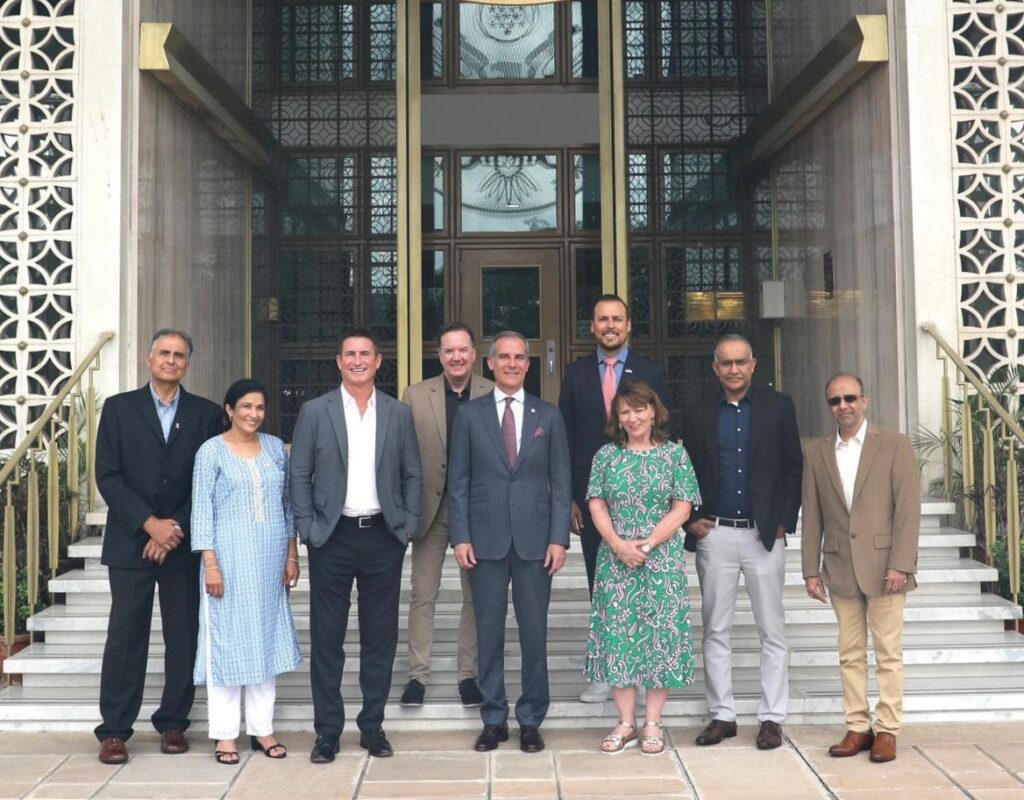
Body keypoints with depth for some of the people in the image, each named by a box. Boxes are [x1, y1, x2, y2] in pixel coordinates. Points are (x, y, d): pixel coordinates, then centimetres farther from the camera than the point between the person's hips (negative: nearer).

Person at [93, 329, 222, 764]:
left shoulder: (205, 414, 7)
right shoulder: (119, 408, 6)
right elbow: (107, 475, -2)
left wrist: (175, 530, -7)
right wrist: (150, 523, -11)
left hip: (184, 544, 1)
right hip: (130, 543, -1)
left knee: (184, 636, 5)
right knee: (125, 637, 1)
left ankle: (173, 723, 17)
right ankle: (114, 730, 10)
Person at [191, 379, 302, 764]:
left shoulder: (275, 447, 8)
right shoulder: (212, 451, -3)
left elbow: (288, 503, 12)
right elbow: (202, 509, -6)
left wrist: (292, 555, 7)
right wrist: (211, 564, -12)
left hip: (270, 559, 4)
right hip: (230, 558, -4)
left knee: (267, 639, 8)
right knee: (227, 641, 1)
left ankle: (262, 728, 18)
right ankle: (224, 734, 10)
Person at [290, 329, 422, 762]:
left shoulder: (398, 413, 7)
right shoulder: (314, 411, 2)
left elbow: (412, 475, 9)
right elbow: (299, 475, 2)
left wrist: (409, 526, 1)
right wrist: (308, 529, -5)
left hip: (383, 536, 2)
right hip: (332, 537, -1)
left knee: (381, 636, 7)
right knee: (327, 637, 4)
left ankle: (373, 726, 20)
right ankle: (328, 731, 14)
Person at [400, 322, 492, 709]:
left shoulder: (495, 395, -1)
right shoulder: (415, 395, 1)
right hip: (430, 507, 0)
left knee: (476, 596, 9)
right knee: (423, 595, 7)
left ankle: (468, 673, 22)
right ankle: (417, 675, 17)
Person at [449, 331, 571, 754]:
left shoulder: (548, 415, 6)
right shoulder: (469, 414, 4)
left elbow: (560, 482, 4)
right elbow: (458, 481, 3)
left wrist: (559, 538, -4)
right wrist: (461, 537, -4)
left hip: (534, 539, 0)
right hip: (486, 539, 0)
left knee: (534, 632, 5)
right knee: (489, 632, 6)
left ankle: (531, 720, 18)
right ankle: (494, 719, 19)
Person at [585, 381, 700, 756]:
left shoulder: (675, 454, 2)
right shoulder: (606, 455, 8)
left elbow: (682, 508, -3)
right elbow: (596, 504, 3)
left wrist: (647, 545, -12)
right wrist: (618, 544, -11)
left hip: (662, 558, -2)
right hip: (615, 557, 2)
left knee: (661, 633, 0)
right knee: (617, 634, 3)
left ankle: (653, 724, 11)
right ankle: (626, 723, 13)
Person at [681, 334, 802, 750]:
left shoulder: (778, 406, 4)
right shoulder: (698, 415, 7)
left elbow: (794, 467, 3)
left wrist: (784, 522, -3)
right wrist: (691, 521, 0)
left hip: (764, 534, -1)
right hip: (714, 534, 1)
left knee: (772, 630, 4)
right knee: (716, 630, 7)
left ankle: (771, 717, 13)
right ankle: (722, 714, 16)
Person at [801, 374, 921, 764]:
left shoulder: (894, 444, -1)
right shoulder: (816, 451, 8)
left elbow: (908, 508, -6)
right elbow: (811, 516, 8)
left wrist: (900, 564, -12)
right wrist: (811, 569, 3)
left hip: (883, 566, -3)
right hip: (840, 567, 3)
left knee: (888, 653, 2)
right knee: (851, 654, 8)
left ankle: (887, 730, 11)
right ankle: (857, 727, 15)